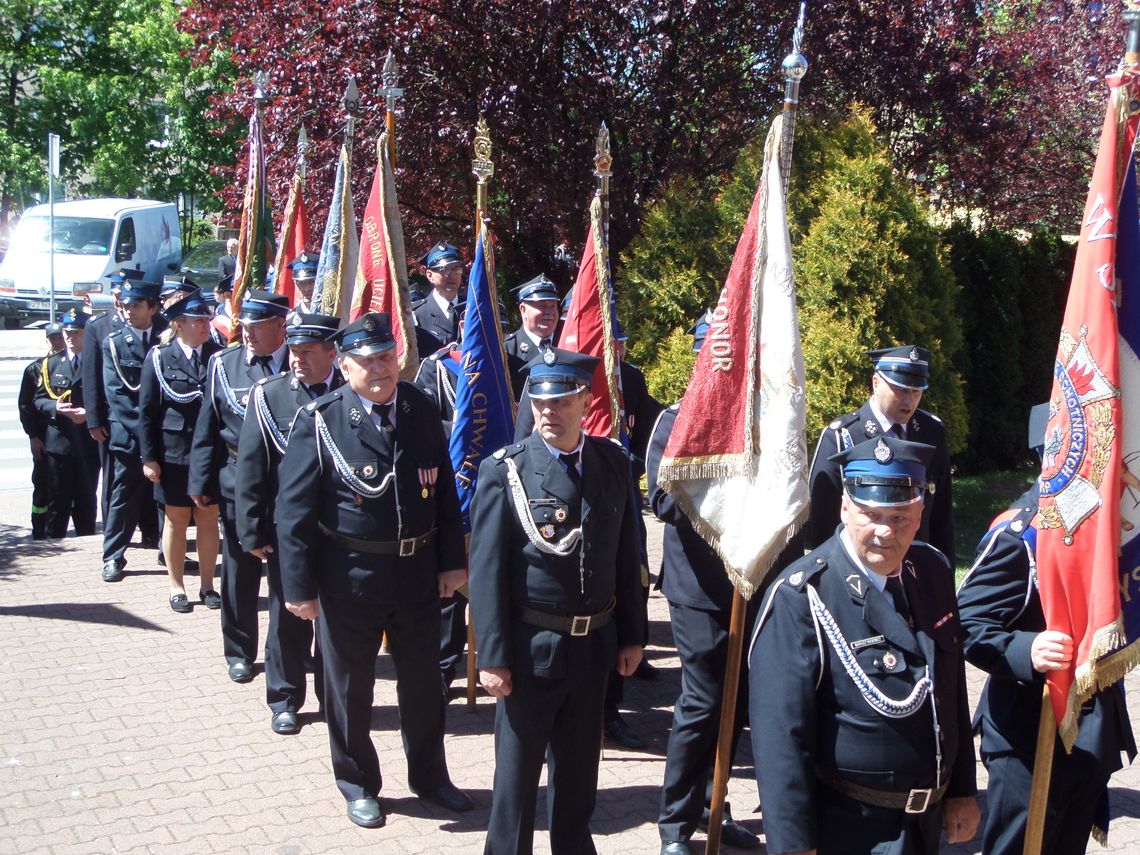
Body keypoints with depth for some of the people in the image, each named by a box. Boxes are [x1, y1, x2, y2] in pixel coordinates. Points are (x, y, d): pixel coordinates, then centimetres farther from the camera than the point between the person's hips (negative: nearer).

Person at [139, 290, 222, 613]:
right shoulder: (159, 358, -3)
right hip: (174, 453, -1)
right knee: (176, 520, 9)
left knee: (208, 519, 9)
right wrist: (149, 458, -6)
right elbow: (147, 411, -2)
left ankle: (207, 585, 21)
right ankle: (176, 587, 20)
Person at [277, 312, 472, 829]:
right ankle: (357, 785, 31)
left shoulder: (421, 410, 1)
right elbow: (295, 510, -10)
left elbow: (444, 490, 8)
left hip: (419, 572, 4)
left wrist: (452, 562, 6)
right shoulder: (319, 422, -11)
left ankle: (430, 776, 36)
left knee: (423, 683, 17)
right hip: (350, 577, -3)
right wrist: (300, 587, -12)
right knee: (350, 688, 12)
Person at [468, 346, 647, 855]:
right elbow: (487, 571, -11)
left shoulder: (613, 464, 1)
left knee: (579, 762, 19)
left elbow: (627, 556, 7)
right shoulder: (504, 471, -11)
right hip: (531, 645, -4)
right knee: (518, 765, 10)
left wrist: (631, 634, 8)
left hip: (594, 643, 4)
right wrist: (492, 656, -13)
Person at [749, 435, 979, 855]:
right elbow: (779, 735, -22)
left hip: (926, 820, 7)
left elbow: (953, 693, 9)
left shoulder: (933, 572, 0)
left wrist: (962, 790, 12)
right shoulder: (800, 598, -22)